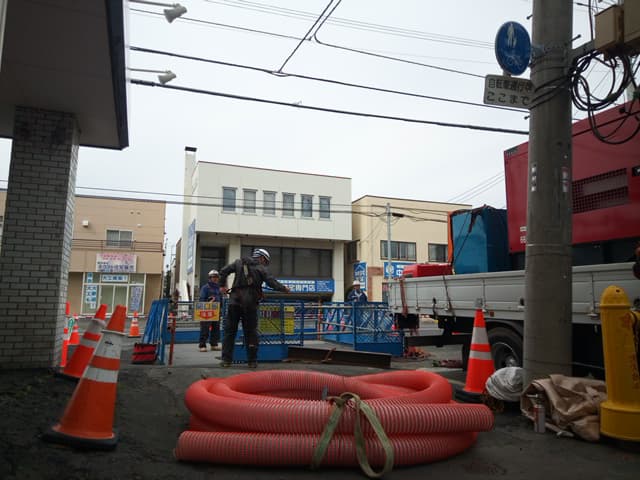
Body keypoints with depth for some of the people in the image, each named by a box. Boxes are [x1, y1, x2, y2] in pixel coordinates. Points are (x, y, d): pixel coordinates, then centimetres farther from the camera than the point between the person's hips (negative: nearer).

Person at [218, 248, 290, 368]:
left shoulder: (239, 262, 13)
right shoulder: (262, 269, 6)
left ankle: (226, 359, 6)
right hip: (251, 303, -1)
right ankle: (252, 361, 10)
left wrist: (223, 285, 20)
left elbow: (223, 271, 8)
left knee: (229, 330, 8)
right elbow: (272, 283, -1)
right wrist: (284, 288, 14)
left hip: (235, 301, 1)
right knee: (251, 332, 8)